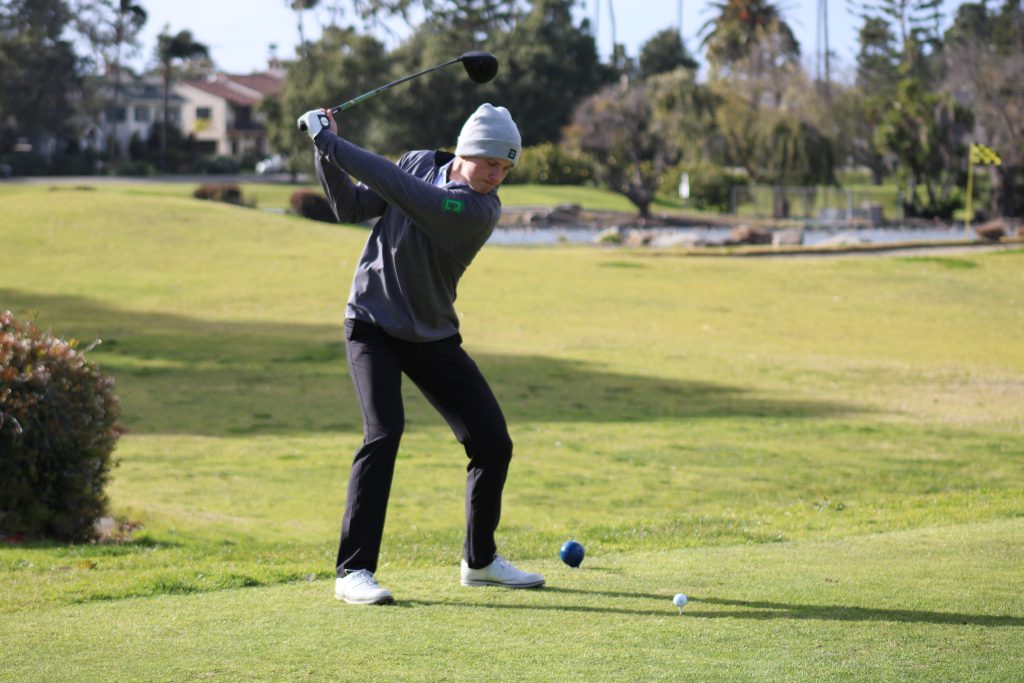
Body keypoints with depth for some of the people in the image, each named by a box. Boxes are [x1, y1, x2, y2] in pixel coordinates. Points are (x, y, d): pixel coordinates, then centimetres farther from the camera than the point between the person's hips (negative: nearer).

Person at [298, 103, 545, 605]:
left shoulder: (481, 211, -19)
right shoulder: (419, 164, -5)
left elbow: (398, 189, -28)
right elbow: (353, 208, 0)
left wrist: (333, 144, -26)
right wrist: (327, 155, -14)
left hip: (434, 337, 1)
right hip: (372, 324, -1)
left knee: (493, 444, 1)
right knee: (384, 432, -21)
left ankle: (479, 560, 23)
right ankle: (353, 571, -19)